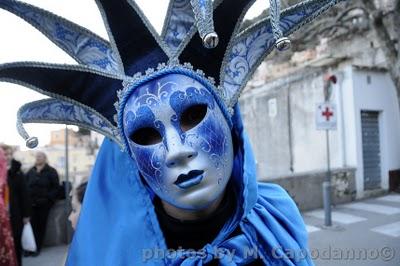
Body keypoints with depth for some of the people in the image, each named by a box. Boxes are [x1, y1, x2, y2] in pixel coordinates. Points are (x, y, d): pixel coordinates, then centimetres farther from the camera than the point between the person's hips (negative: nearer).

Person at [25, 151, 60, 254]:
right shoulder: (30, 171, 12)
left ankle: (37, 248, 9)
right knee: (32, 224, -6)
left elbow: (56, 188, -4)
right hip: (31, 203, 3)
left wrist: (48, 198, -14)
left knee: (41, 225, 0)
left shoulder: (51, 171, 0)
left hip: (44, 203, -2)